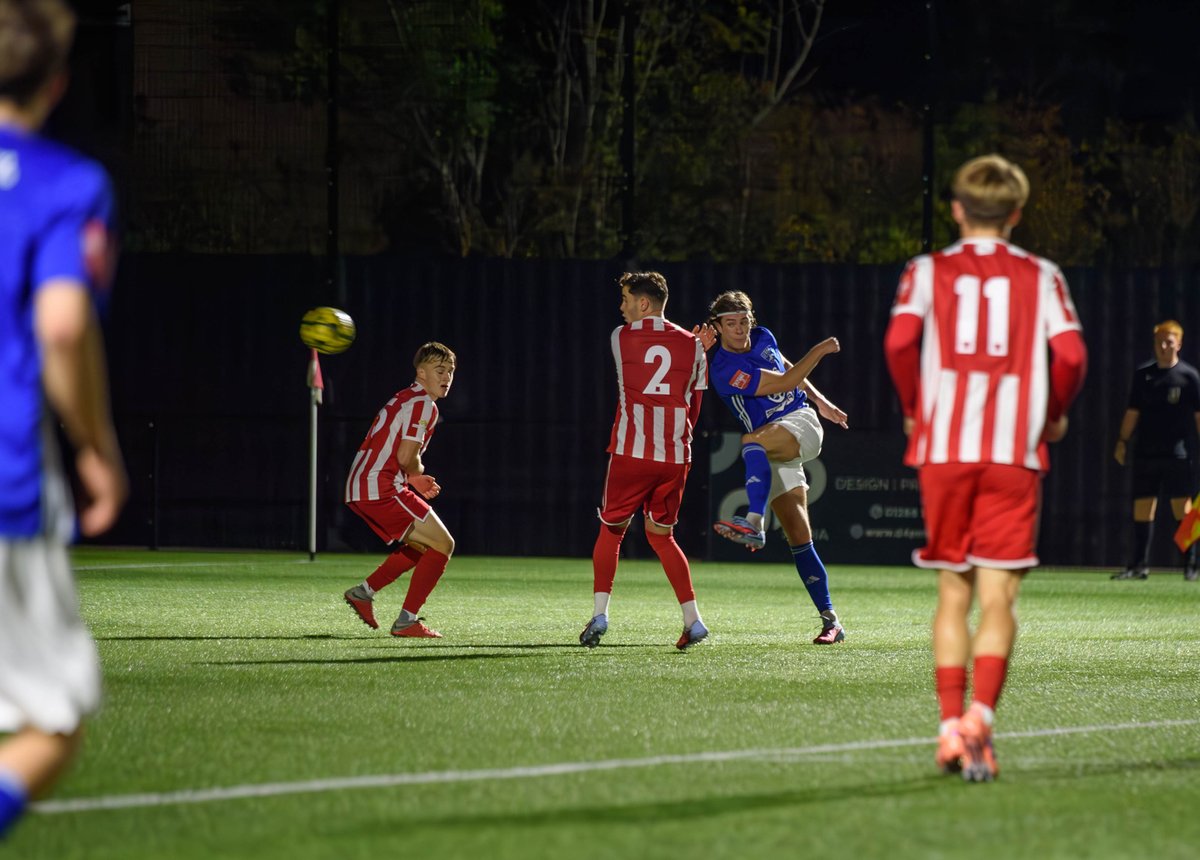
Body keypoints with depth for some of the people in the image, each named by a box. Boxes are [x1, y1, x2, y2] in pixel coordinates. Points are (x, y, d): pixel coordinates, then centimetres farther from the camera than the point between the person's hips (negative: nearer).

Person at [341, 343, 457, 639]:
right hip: (382, 489, -10)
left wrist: (415, 480, 17)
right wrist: (418, 475, 4)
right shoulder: (423, 404, -10)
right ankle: (407, 621, -7)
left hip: (359, 489, 10)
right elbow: (406, 457, -18)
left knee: (420, 545, 24)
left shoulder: (405, 399, 22)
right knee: (442, 545, -4)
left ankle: (364, 591, 18)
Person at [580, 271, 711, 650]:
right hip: (675, 456, 3)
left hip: (630, 452, -3)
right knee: (661, 534, 16)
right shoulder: (692, 345, 8)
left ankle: (599, 612, -1)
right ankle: (692, 619, 5)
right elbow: (694, 404, 12)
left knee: (611, 530, 12)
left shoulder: (620, 337, 3)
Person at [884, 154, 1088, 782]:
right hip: (1016, 451, -1)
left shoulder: (928, 271, 8)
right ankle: (980, 717, -21)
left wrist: (914, 410, 6)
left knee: (953, 593, 11)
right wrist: (1053, 417, 11)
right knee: (998, 598, -2)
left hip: (942, 449, 1)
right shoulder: (1041, 276, 7)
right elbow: (1071, 353, -6)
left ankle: (951, 727, 5)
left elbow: (900, 340, -9)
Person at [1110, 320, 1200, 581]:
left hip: (1179, 453, -4)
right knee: (1142, 508, 3)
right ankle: (1139, 565, 9)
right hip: (1146, 452, 4)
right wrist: (1122, 441, 8)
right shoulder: (1142, 374, 11)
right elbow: (1132, 412, 15)